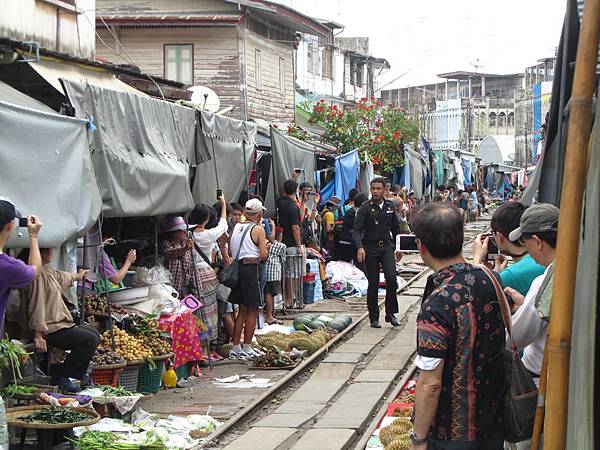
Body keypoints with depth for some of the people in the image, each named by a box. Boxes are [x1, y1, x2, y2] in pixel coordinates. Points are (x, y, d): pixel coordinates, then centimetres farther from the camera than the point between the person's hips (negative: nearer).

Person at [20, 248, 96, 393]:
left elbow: (61, 277, 39)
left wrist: (77, 276, 59)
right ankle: (60, 375, -10)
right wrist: (39, 334, -27)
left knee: (95, 335, 15)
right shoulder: (37, 274, -18)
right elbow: (36, 305, -23)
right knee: (90, 340, -19)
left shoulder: (47, 271, 15)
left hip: (59, 324, 11)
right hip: (50, 330, -11)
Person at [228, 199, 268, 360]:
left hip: (237, 268, 7)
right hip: (252, 269, -7)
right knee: (253, 311, 2)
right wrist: (265, 246, 6)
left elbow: (231, 252, 9)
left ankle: (235, 348, 15)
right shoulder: (258, 230, -8)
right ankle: (246, 349, 2)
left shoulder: (236, 227, 10)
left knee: (242, 310, 15)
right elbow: (264, 255, -14)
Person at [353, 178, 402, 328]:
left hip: (387, 247, 2)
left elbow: (396, 228, 20)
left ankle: (390, 313, -2)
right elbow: (357, 230, -12)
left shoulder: (390, 206, 8)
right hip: (370, 249, -2)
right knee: (373, 284, 1)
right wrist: (360, 247, -26)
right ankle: (374, 318, 12)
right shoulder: (365, 208, -4)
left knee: (391, 278, -15)